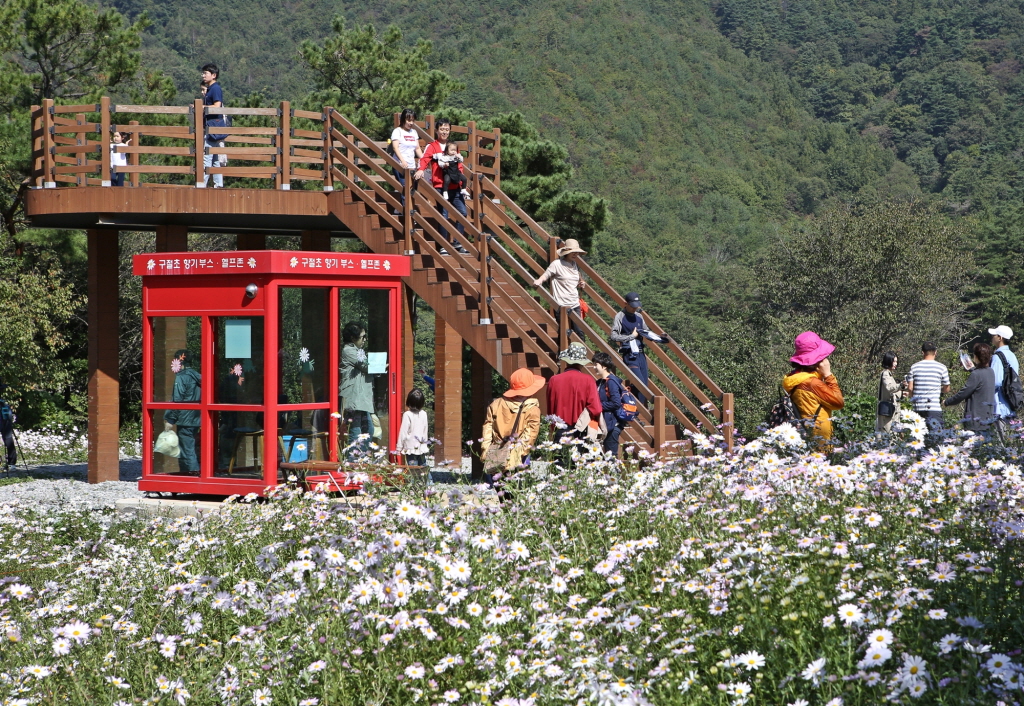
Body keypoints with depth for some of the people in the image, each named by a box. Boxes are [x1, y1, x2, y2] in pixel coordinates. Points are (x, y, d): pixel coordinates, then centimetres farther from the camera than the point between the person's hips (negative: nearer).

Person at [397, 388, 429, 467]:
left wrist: (399, 447, -3)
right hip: (422, 447, 5)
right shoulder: (424, 414, 2)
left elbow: (403, 432, -10)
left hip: (411, 448, -5)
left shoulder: (407, 415, -13)